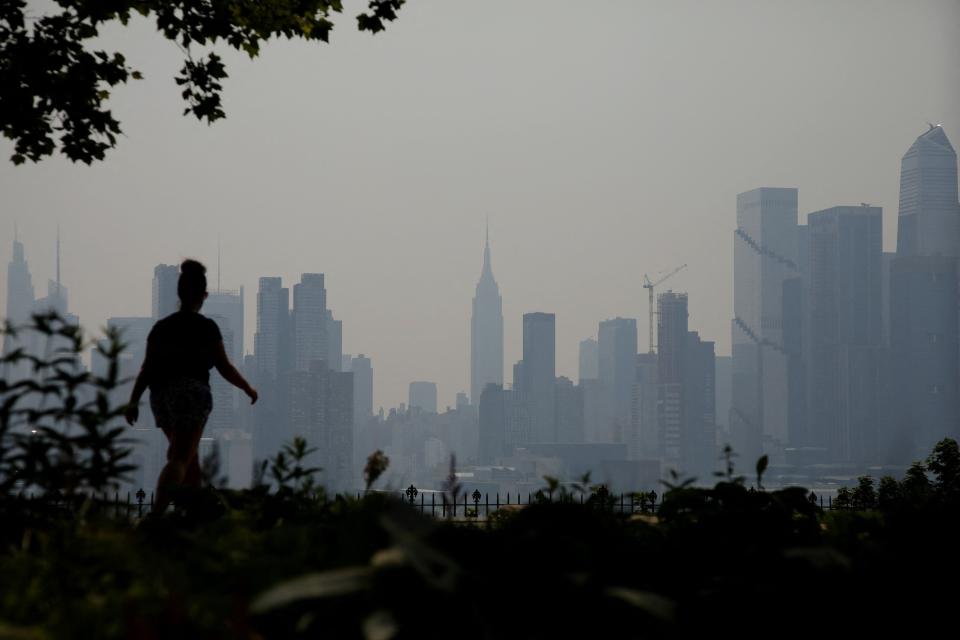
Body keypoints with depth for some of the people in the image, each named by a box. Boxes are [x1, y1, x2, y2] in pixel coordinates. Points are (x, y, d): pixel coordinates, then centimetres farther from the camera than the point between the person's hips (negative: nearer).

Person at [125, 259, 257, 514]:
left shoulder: (161, 327, 9)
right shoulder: (206, 328, -5)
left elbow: (146, 369, 3)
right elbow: (225, 368, -2)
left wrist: (133, 402, 2)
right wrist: (248, 388, 13)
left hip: (161, 396, 6)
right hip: (191, 393, -6)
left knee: (190, 456, 20)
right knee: (179, 461, -11)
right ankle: (156, 515, -29)